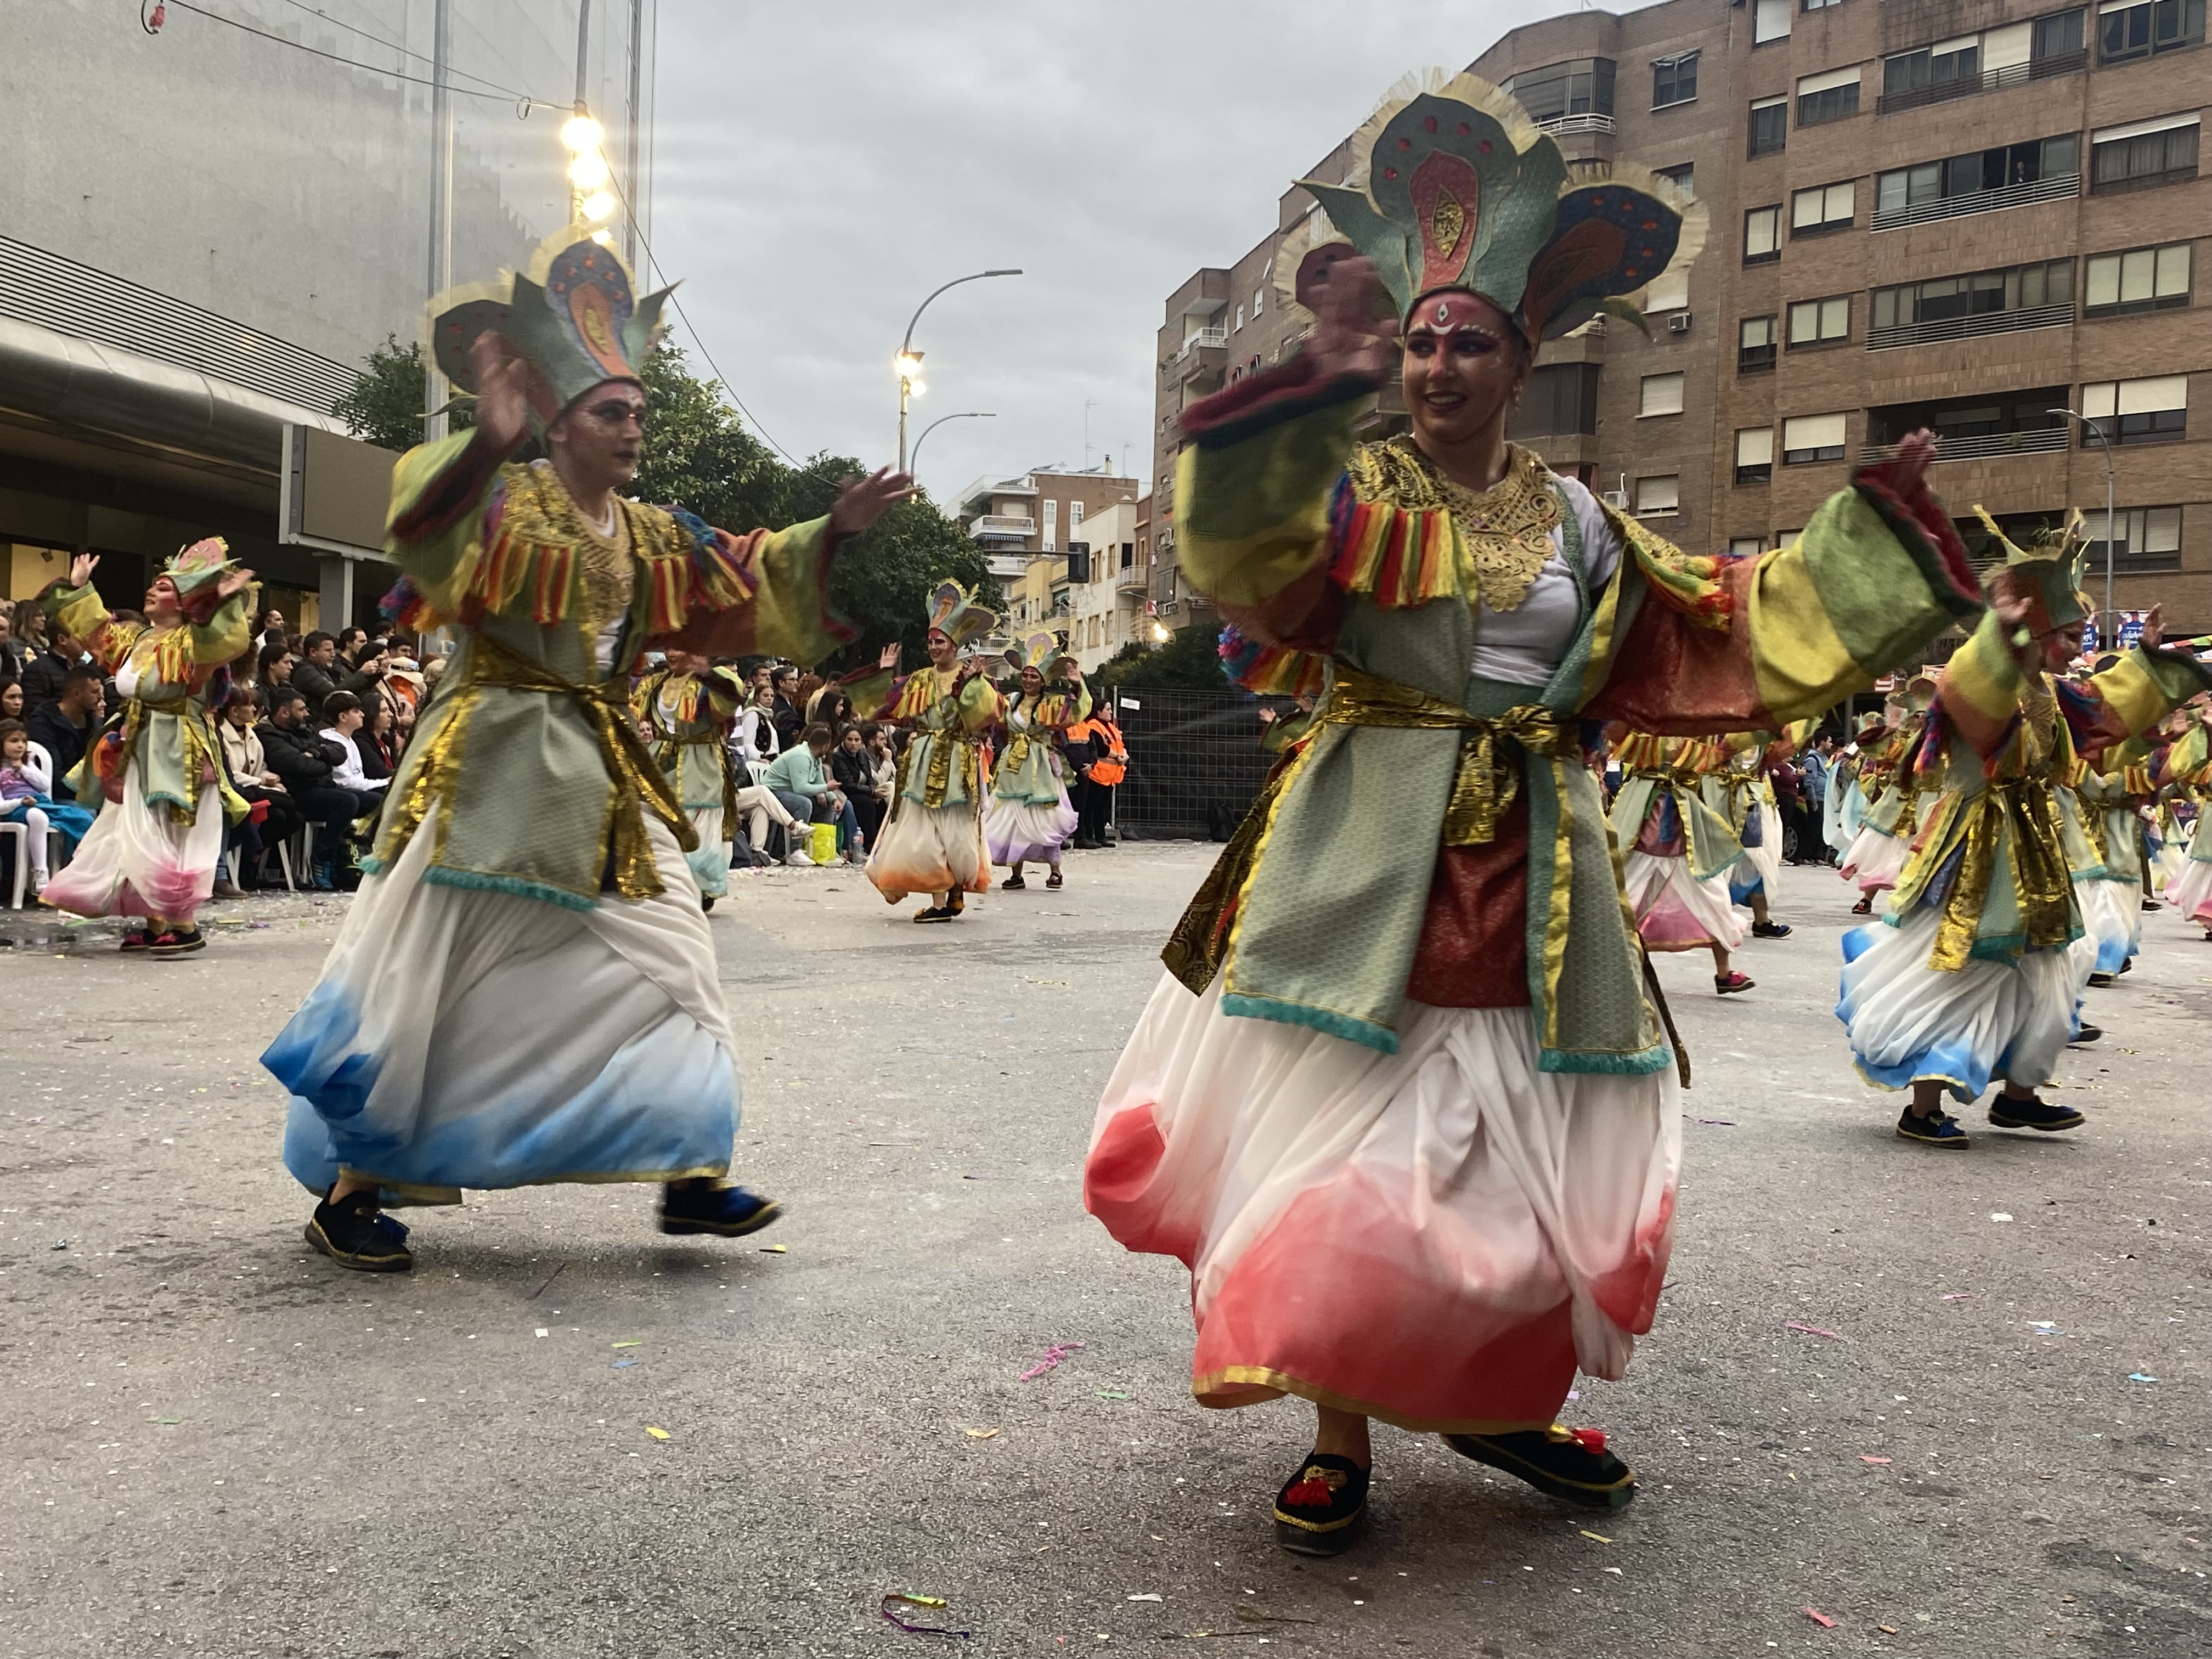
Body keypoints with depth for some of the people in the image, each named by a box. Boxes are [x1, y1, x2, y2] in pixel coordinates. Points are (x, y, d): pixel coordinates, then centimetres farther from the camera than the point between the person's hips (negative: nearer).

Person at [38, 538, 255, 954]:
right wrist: (79, 588, 30)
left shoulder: (191, 641, -11)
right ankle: (155, 923, 17)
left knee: (171, 839, -10)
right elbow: (94, 627, 30)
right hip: (136, 752, 9)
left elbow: (229, 643, -30)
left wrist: (227, 603, -35)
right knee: (137, 838, 10)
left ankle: (185, 926, -6)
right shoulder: (133, 638, 14)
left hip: (176, 754, -9)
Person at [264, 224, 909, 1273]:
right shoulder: (509, 501, -7)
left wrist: (833, 533, 0)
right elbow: (431, 533, -28)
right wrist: (488, 444, -47)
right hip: (497, 764, -6)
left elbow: (754, 585, 15)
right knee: (434, 975, -2)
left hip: (606, 776, 7)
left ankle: (689, 1171, 9)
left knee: (661, 957, 2)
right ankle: (349, 1189, 10)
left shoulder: (651, 534, 12)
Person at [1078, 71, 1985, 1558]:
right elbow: (1245, 554, -22)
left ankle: (1501, 1402, 30)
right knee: (1348, 1152, -5)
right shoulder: (1351, 494, 0)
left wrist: (1873, 522, 17)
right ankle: (1340, 1438, 10)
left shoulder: (1583, 530, 13)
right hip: (1372, 872, -4)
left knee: (1527, 1159, 9)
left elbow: (1739, 633, 17)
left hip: (1537, 879, 4)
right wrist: (1321, 388, -33)